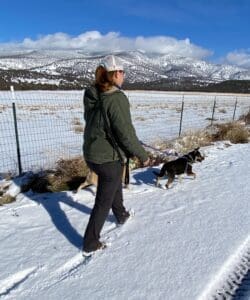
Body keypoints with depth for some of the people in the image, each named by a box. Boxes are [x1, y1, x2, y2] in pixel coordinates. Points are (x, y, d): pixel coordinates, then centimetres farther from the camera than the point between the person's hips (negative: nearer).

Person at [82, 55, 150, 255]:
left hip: (91, 154, 8)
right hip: (109, 158, -8)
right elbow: (126, 134, -22)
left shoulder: (92, 95, 1)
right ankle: (90, 243, 26)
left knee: (115, 185, 31)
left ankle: (121, 215, 55)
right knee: (104, 201, 10)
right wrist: (143, 155, -9)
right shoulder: (116, 99, -22)